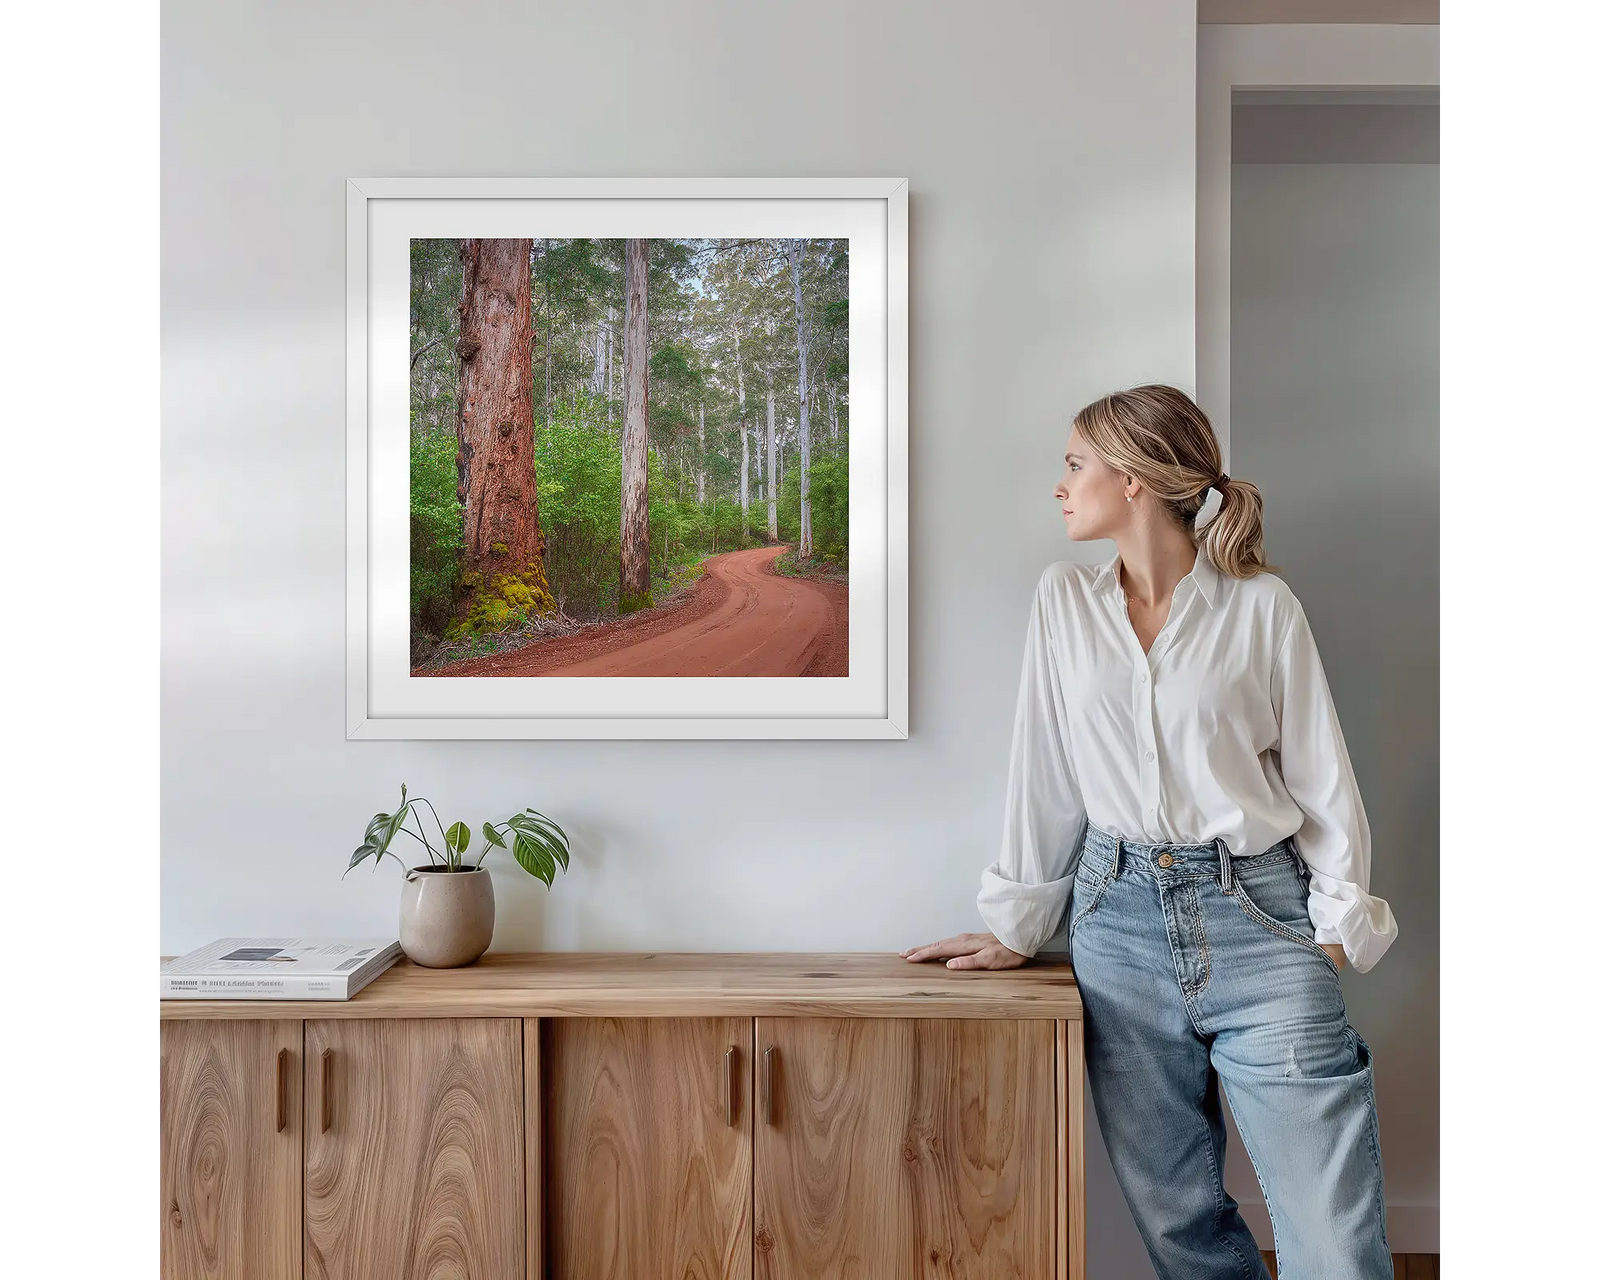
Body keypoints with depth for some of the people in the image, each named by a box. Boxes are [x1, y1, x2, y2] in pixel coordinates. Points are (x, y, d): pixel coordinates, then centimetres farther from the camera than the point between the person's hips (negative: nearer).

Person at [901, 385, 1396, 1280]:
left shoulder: (1262, 605, -1)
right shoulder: (1065, 601, 7)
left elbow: (1320, 772, 2)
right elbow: (1045, 772, 8)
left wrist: (1339, 920, -5)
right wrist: (1018, 927, 10)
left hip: (1256, 918, -2)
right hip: (1120, 919, 3)